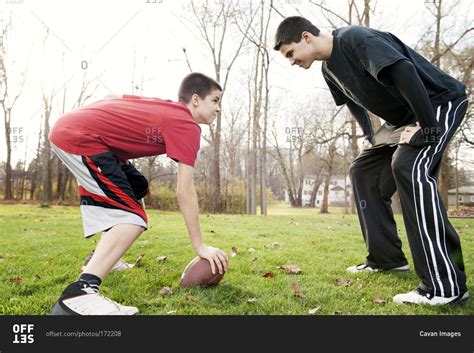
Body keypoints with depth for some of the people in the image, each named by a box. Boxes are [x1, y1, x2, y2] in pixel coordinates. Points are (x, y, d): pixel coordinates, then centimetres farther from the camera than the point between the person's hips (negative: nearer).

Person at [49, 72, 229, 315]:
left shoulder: (166, 107, 16)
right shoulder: (188, 126, -10)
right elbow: (185, 191, -13)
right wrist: (200, 245, -7)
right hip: (79, 138, -10)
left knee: (137, 187, 24)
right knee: (133, 218, -17)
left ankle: (102, 257, 34)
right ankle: (79, 294, -30)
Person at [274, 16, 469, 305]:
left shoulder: (355, 39, -23)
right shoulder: (329, 70, 6)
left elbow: (404, 71, -34)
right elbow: (355, 100, 25)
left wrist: (427, 126, -33)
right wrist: (369, 135, 18)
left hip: (440, 102, -10)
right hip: (403, 118, 10)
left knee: (409, 167, -31)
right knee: (363, 171, 8)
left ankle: (446, 285, -28)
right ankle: (386, 258, 13)